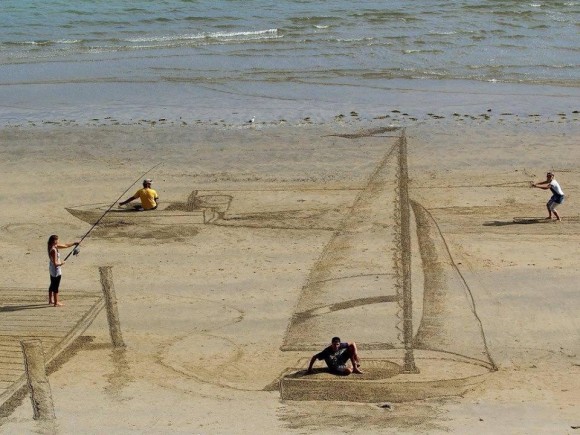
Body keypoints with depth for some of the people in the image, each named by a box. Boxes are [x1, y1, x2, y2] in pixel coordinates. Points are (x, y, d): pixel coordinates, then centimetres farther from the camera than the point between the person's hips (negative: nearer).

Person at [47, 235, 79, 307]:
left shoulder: (55, 246, 0)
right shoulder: (53, 250, -27)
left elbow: (65, 245, 13)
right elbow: (55, 263, -27)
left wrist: (74, 243, 14)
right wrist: (61, 263, -11)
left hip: (52, 269, 10)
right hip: (56, 270, -10)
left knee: (52, 285, 21)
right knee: (56, 286, 1)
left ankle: (51, 300, 33)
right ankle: (56, 302, 9)